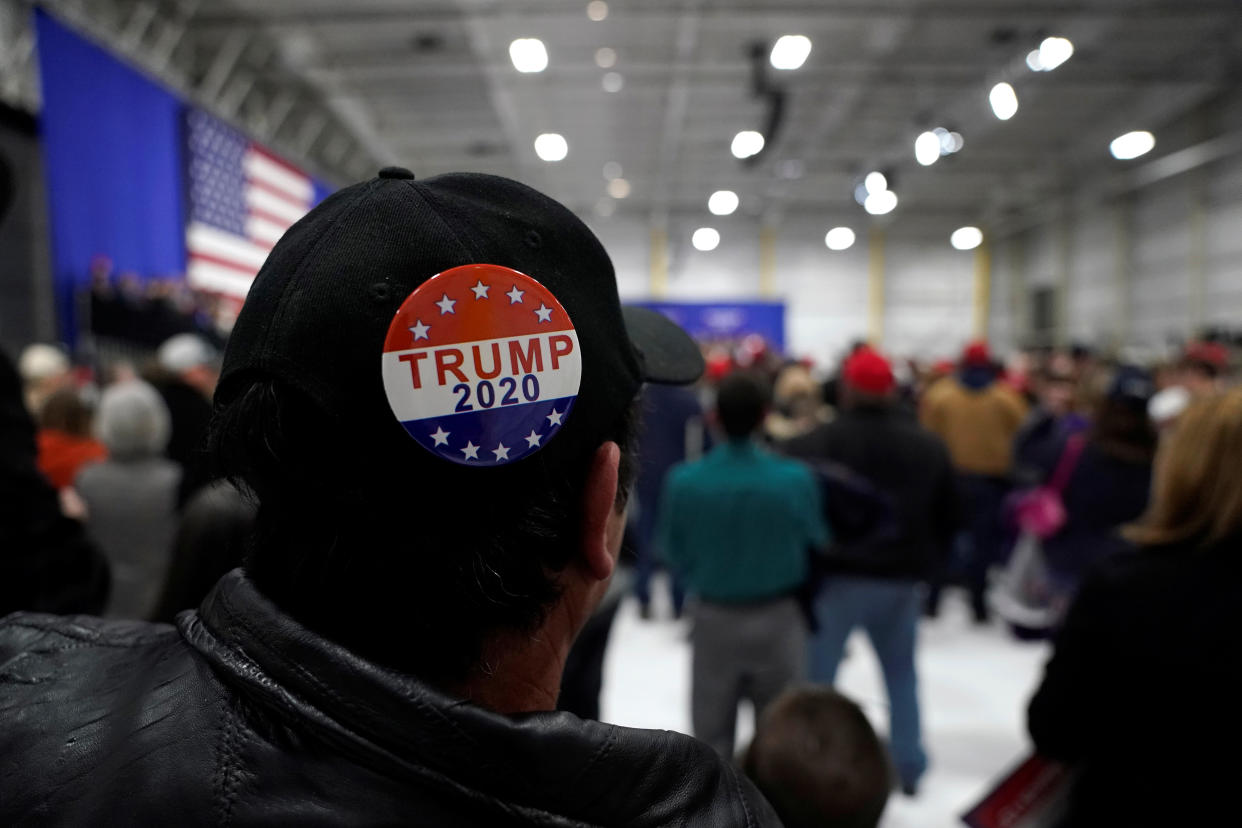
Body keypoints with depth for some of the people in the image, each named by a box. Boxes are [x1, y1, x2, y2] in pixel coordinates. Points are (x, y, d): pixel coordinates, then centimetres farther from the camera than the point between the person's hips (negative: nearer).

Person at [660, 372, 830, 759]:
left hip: (714, 620, 0)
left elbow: (675, 554, -7)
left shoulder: (684, 480, -17)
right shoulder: (796, 478, -18)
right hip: (778, 620, 0)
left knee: (711, 736, 16)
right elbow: (816, 544, -6)